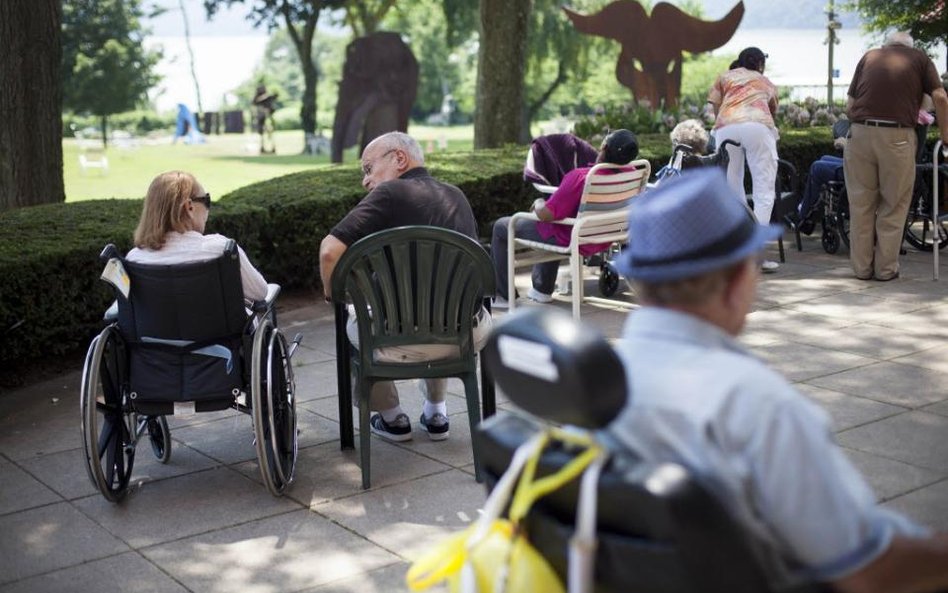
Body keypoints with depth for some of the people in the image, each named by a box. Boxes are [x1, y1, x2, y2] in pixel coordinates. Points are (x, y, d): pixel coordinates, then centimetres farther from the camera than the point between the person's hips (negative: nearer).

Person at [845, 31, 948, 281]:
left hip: (860, 133, 2)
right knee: (893, 205, 9)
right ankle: (886, 268, 11)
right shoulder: (919, 58, 15)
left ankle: (862, 267, 14)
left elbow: (849, 106, 13)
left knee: (861, 204, 9)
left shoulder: (869, 57, 19)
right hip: (897, 136, -2)